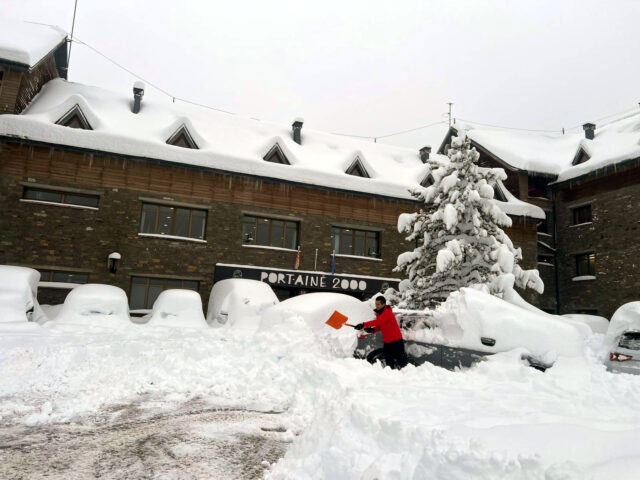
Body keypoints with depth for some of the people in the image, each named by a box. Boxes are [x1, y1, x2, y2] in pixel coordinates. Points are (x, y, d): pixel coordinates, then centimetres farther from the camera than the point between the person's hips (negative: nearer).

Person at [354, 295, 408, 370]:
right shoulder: (379, 313, 7)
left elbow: (378, 322, -34)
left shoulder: (387, 312, -21)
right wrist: (372, 330, -9)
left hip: (396, 341, -8)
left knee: (401, 360, 0)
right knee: (389, 362, 11)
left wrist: (364, 325, -39)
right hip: (387, 342, 8)